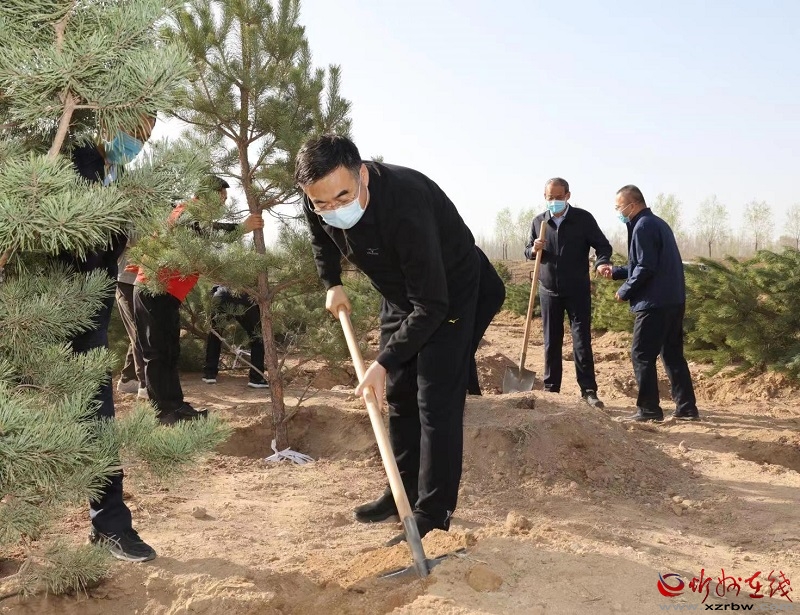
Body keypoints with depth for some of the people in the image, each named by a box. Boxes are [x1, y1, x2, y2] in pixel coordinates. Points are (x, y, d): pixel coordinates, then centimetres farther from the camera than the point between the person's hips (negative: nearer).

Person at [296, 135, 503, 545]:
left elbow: (431, 306, -36)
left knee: (436, 402, -11)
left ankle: (433, 512, -4)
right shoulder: (318, 205, -18)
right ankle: (404, 491, 24)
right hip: (398, 292, 7)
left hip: (448, 293, -7)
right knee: (397, 395, 11)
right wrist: (332, 283, 4)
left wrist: (384, 361, -35)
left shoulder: (405, 203, -41)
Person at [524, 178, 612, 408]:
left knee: (582, 340, -4)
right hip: (549, 290, 3)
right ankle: (551, 388, 16)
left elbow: (603, 245, -3)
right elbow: (527, 251, 13)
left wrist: (601, 263, -25)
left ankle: (588, 391, 0)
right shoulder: (539, 221, 4)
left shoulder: (583, 218, -5)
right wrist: (534, 249, -12)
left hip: (578, 290, -3)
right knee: (551, 341, 8)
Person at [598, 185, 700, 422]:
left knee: (642, 355, -1)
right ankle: (686, 408, 14)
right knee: (673, 354, 13)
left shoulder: (642, 227, -12)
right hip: (674, 301, 10)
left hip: (654, 303, -10)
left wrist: (624, 291, -6)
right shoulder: (658, 223, 19)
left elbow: (645, 268, -18)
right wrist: (615, 272, 20)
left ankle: (649, 409, 1)